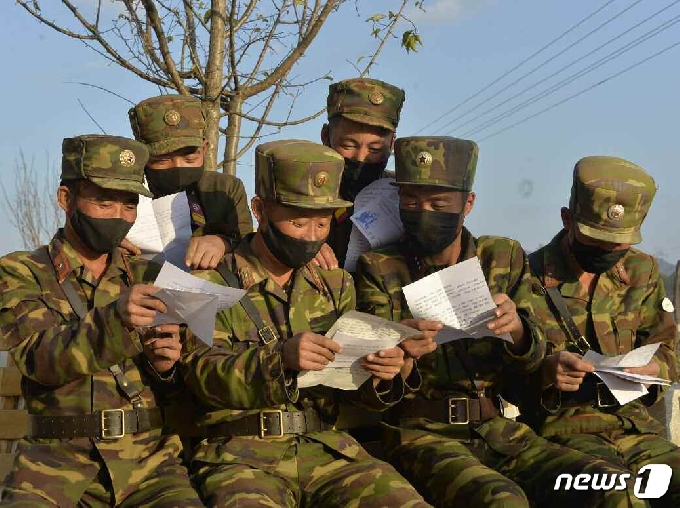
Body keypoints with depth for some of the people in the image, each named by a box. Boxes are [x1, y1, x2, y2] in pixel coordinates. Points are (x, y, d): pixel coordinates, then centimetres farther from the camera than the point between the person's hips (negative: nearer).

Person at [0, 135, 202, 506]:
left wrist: (163, 366, -9)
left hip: (150, 460, 2)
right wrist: (113, 319, -30)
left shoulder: (147, 278, 15)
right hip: (59, 458, -2)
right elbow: (40, 357, -13)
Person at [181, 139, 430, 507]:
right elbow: (203, 373, -11)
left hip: (325, 448, 4)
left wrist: (379, 374, -9)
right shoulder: (212, 283, 2)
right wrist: (280, 358, -28)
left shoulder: (335, 285, 15)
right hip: (239, 454, -4)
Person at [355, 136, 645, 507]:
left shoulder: (504, 258, 9)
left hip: (498, 431, 3)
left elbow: (532, 365, 6)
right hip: (419, 433, -3)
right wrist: (397, 353, -25)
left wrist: (517, 330, -18)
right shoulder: (378, 269, 2)